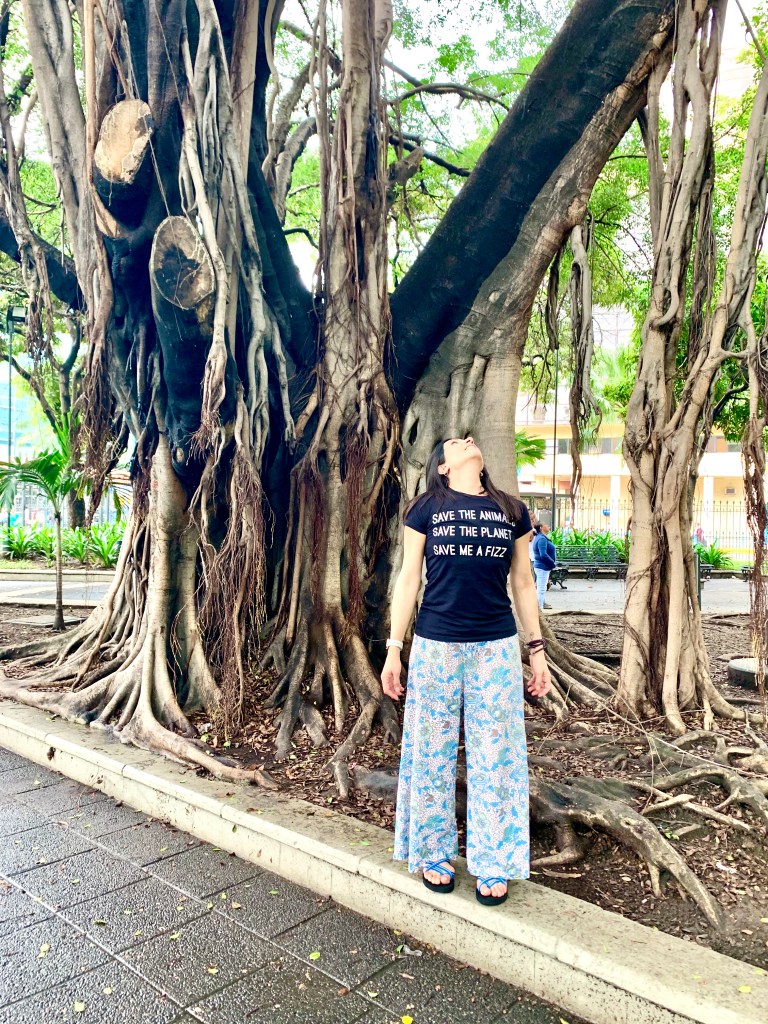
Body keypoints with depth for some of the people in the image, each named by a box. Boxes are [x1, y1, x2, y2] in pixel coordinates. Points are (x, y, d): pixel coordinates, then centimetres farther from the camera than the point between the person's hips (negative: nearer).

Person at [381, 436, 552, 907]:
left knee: (496, 756, 7)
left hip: (497, 648, 2)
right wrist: (394, 648, 0)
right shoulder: (426, 508, 1)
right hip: (436, 646, -1)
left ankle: (493, 865, 24)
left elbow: (524, 584, 12)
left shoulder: (513, 511, 8)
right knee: (433, 754, 9)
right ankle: (434, 854, 28)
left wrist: (537, 649, 10)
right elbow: (409, 579, 2)